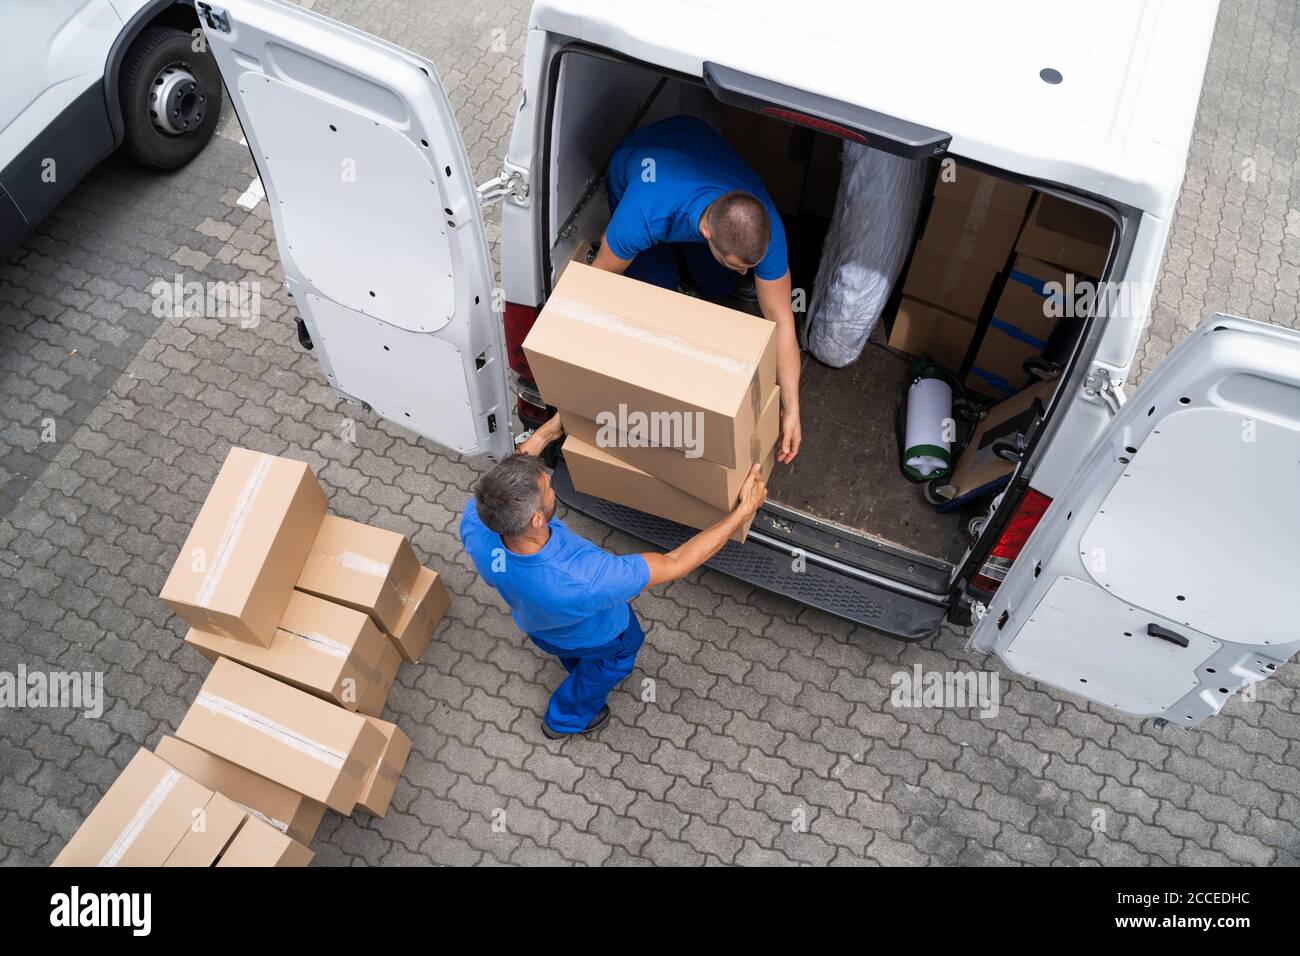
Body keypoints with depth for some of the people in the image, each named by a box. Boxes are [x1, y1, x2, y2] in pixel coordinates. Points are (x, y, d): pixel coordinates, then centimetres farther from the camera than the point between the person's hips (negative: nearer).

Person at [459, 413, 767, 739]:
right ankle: (566, 719, 55)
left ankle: (582, 674, 73)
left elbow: (499, 489, -14)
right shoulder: (585, 579, -53)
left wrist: (544, 434, -10)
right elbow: (674, 565, -40)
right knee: (622, 648, 33)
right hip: (592, 635, -4)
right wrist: (743, 512, -34)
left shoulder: (474, 527, -39)